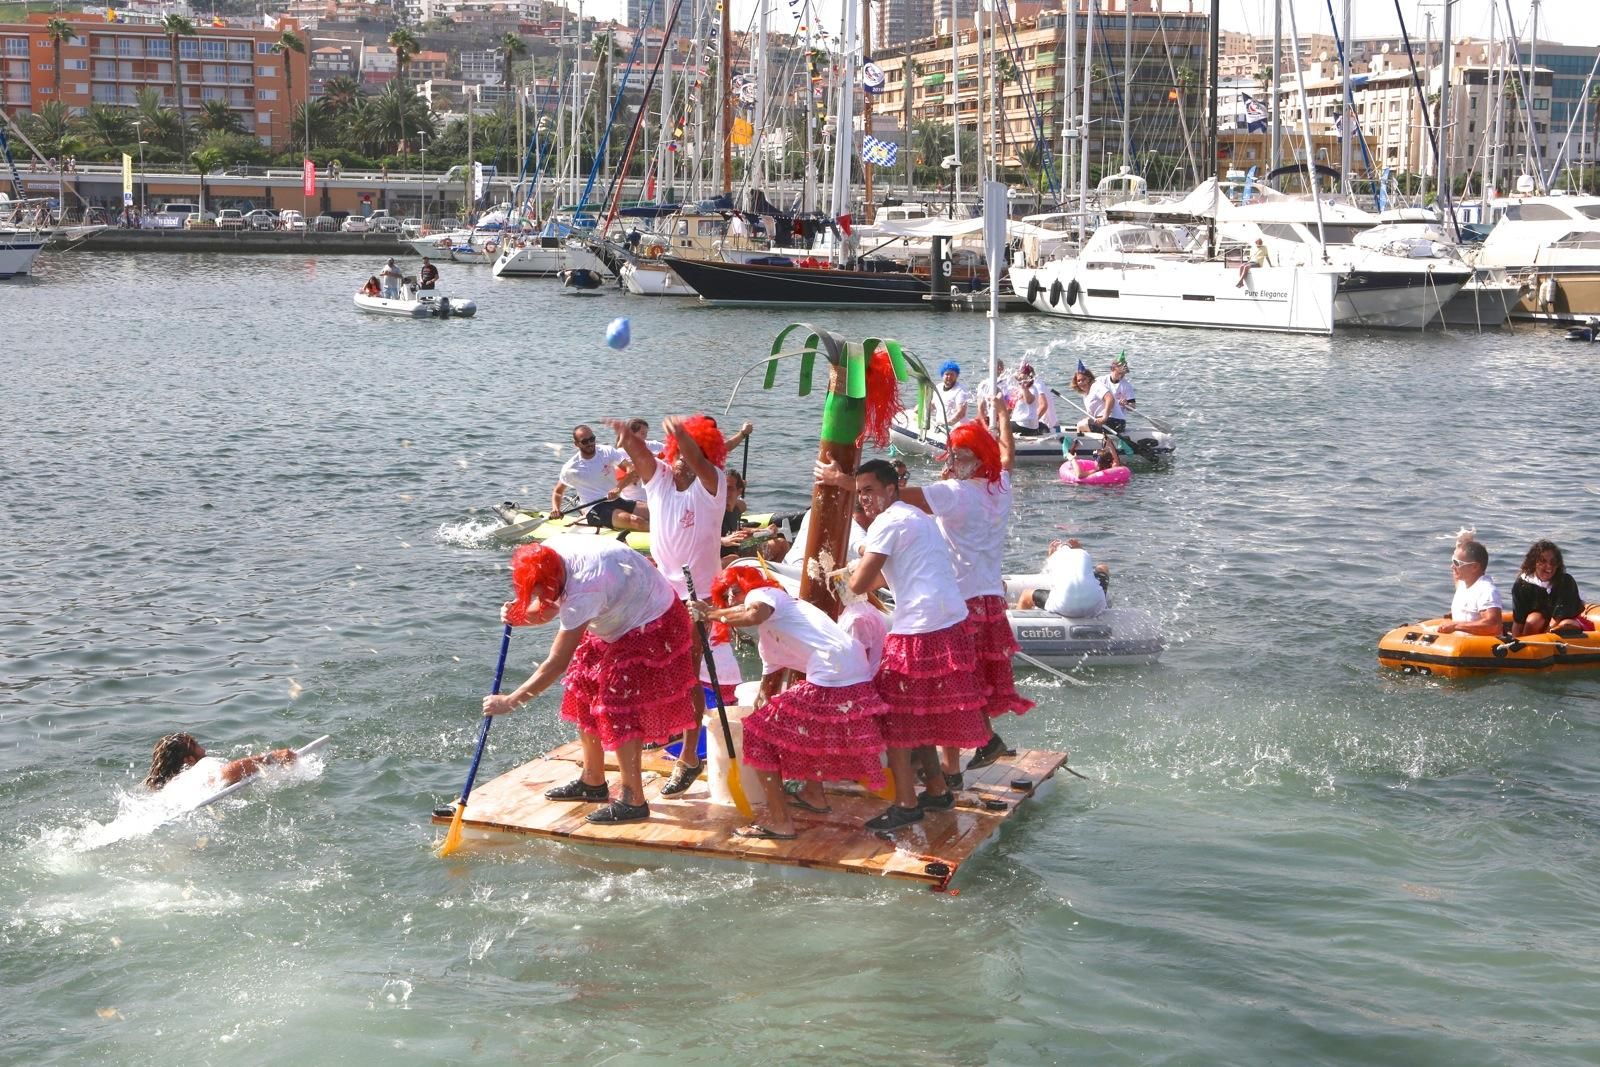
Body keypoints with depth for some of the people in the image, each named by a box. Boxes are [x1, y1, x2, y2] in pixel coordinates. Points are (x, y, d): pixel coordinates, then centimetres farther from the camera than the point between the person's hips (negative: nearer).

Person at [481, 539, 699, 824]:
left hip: (649, 628, -10)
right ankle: (593, 782, 23)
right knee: (584, 694, 11)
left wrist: (509, 701, -28)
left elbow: (557, 663, -33)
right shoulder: (548, 554, -13)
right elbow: (548, 611, 2)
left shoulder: (584, 588, -37)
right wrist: (517, 615, -19)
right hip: (618, 621, 10)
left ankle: (633, 801, -3)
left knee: (619, 710, -11)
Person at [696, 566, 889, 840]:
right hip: (860, 681, 10)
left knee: (760, 733, 2)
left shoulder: (762, 594, 3)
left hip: (832, 683, -10)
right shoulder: (767, 634, 31)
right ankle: (814, 794, 41)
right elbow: (771, 680, 34)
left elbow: (753, 614, -20)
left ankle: (780, 821, 2)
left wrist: (710, 613, -7)